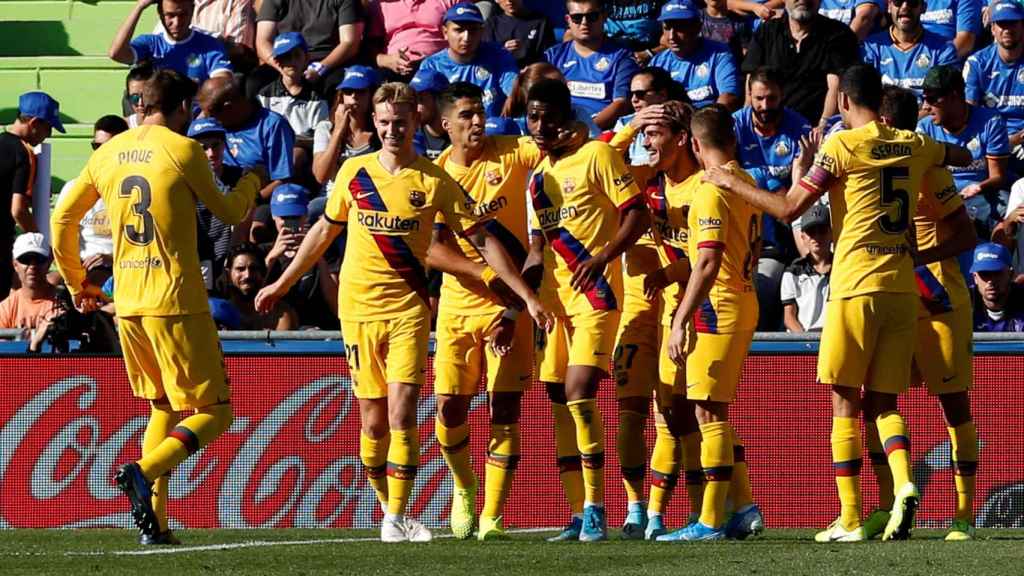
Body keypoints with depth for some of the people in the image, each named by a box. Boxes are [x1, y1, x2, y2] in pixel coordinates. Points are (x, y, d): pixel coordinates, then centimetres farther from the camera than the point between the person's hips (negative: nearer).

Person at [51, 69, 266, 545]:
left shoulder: (108, 153, 10)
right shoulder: (182, 150, -7)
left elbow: (62, 218, 17)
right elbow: (228, 211, 5)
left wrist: (76, 282, 29)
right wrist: (251, 183, 26)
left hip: (127, 304, 6)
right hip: (176, 301, -6)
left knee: (163, 408, 20)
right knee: (212, 412, 0)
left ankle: (155, 522, 10)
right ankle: (145, 471, -25)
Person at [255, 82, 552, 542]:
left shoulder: (434, 182, -2)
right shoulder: (354, 172, 5)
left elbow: (483, 240, 0)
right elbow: (324, 231, 19)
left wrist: (527, 297, -4)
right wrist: (282, 284, 24)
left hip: (408, 309, -2)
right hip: (358, 309, 2)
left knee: (401, 413, -13)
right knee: (374, 422, 4)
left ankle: (397, 520, -10)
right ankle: (390, 509, 18)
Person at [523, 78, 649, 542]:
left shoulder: (596, 156, -5)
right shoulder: (537, 175, 16)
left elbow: (637, 213, -10)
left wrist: (603, 257, -23)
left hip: (594, 293, -7)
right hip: (552, 296, 7)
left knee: (579, 394, -17)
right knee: (559, 402, 5)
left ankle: (595, 510, -15)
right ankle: (578, 513, 9)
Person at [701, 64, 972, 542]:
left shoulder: (842, 146, -6)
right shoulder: (913, 145, 11)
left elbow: (789, 209, -8)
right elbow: (963, 157, 32)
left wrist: (731, 183, 4)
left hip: (857, 286, -5)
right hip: (903, 286, 5)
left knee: (845, 400, 2)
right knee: (883, 400, 9)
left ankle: (849, 519, -1)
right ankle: (903, 483, -18)